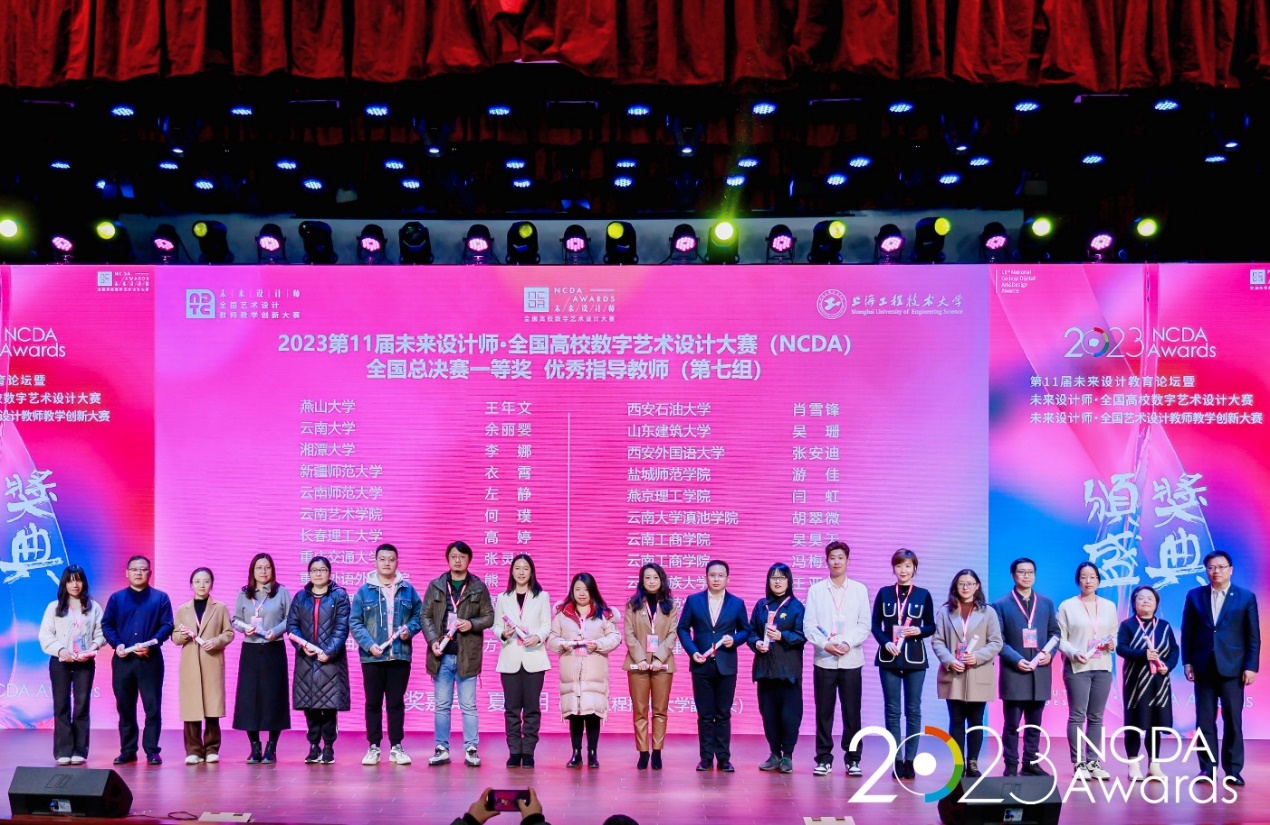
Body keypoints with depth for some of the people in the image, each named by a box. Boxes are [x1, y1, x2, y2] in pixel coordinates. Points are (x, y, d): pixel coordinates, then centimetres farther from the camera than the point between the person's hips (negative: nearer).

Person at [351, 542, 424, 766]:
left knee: (396, 703, 6)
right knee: (373, 703, 6)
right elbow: (354, 622, -2)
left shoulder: (408, 590, 7)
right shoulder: (364, 591, 1)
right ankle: (373, 747, 14)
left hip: (400, 655, 1)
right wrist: (369, 645, -14)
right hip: (372, 657, -1)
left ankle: (396, 747, 12)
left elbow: (419, 615, 11)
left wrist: (409, 629, -9)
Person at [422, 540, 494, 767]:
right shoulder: (435, 586, 7)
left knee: (468, 706, 2)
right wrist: (432, 640, -9)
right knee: (442, 705, 7)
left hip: (467, 655, -2)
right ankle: (442, 749, 13)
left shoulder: (478, 587, 4)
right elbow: (426, 616, 5)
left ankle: (471, 751, 7)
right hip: (442, 654, 2)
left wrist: (472, 624, -14)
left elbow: (489, 617, 5)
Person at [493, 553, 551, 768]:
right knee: (511, 707, 0)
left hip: (533, 657, -1)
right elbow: (495, 627, 8)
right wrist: (503, 633, -13)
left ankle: (528, 752, 2)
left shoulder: (542, 597, 9)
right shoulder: (503, 598, 14)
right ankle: (514, 751, 5)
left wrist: (538, 637, -17)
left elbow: (547, 625, 3)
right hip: (510, 658, 1)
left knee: (531, 707, -2)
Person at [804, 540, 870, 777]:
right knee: (824, 711, 2)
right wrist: (824, 644, -13)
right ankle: (824, 759, 9)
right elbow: (809, 625, 2)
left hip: (851, 660, 0)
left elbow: (864, 625, 2)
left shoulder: (859, 589, 7)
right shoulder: (816, 590, 7)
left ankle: (853, 759, 9)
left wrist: (848, 643, -12)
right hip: (823, 660, 0)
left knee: (852, 712, 1)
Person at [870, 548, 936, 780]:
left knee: (913, 710, 1)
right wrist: (886, 642, -11)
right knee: (892, 710, 1)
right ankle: (897, 761, 5)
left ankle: (910, 760, 5)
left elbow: (931, 627, 7)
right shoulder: (884, 593, 5)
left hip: (915, 658, -1)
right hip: (889, 658, 1)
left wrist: (919, 631, -12)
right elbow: (875, 625, 5)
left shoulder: (923, 595, 4)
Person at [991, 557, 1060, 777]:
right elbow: (998, 639, -4)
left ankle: (1031, 764, 16)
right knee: (1012, 724, -1)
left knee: (1034, 724, 9)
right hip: (1014, 672, -4)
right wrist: (1016, 660, -16)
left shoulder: (1046, 603, 13)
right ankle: (1011, 767, 2)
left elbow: (1055, 632, 14)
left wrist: (1050, 653, -6)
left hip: (1040, 672, 4)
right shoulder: (1001, 605, 1)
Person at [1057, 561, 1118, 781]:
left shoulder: (1109, 606, 13)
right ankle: (1079, 763, -3)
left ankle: (1094, 762, 10)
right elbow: (1060, 638, -3)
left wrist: (1112, 644, -8)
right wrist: (1074, 653, -18)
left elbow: (1115, 635, 14)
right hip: (1077, 667, -4)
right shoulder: (1067, 606, 1)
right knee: (1077, 716, -6)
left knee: (1096, 717, 6)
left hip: (1102, 667, 4)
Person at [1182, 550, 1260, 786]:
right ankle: (1207, 768, 8)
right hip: (1204, 667, 2)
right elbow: (1187, 632, 8)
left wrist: (1251, 667, -5)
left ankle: (1233, 770, 5)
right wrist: (1187, 662, 1)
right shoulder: (1194, 596, 8)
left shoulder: (1246, 597, 3)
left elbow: (1253, 636, 1)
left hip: (1232, 668, -2)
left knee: (1233, 720, 0)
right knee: (1205, 720, 3)